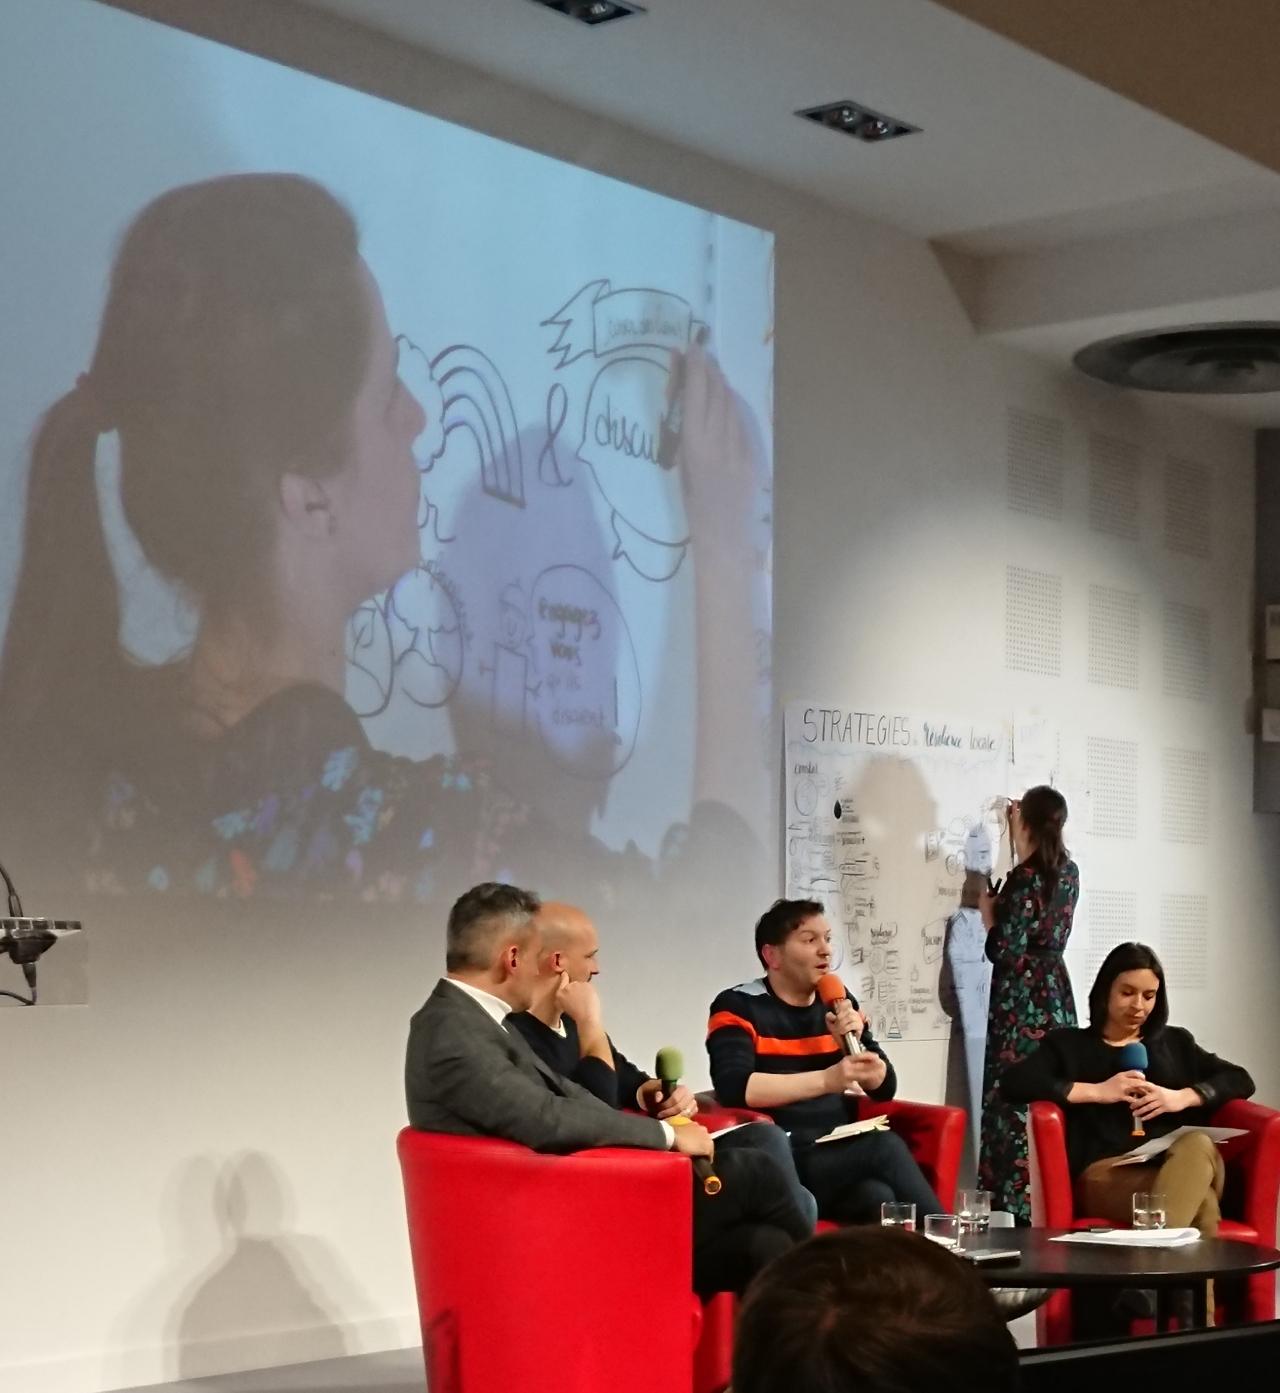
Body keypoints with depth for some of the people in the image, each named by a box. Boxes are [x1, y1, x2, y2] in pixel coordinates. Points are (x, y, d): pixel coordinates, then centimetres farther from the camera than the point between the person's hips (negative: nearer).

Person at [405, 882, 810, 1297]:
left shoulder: (472, 1018, 10)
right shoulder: (453, 1037, -20)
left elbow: (565, 1093, 13)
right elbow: (550, 1120, -26)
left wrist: (666, 1135, 0)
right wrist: (668, 1134, -15)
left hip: (565, 1201, 9)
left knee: (762, 1245, -1)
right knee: (746, 1177, -6)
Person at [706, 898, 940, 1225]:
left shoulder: (839, 1002, 13)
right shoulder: (738, 1007, -5)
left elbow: (884, 1088, 13)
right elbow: (734, 1088, -21)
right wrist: (827, 1079, -25)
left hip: (843, 1153, 5)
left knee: (878, 1197, -28)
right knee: (885, 1146, -25)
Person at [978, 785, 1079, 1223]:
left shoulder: (1024, 878, -16)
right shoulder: (1067, 871, 8)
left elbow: (1005, 950, -17)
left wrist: (987, 912, 1)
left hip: (1022, 1003, -8)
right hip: (1057, 996, 8)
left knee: (1016, 1102, -5)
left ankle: (1018, 1207, -5)